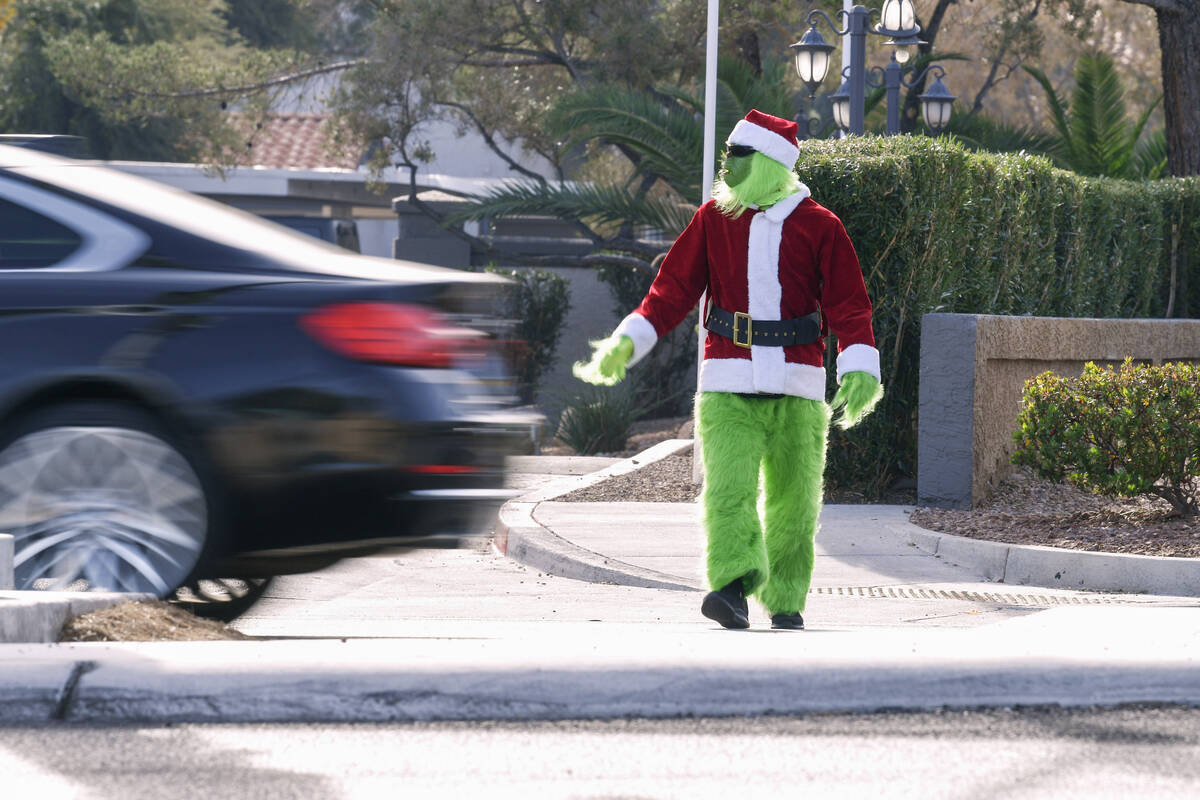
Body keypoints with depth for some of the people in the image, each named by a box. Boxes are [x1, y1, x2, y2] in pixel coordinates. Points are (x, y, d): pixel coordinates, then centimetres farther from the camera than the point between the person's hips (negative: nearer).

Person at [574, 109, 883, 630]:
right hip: (728, 385, 1)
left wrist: (859, 371, -13)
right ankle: (734, 586, -27)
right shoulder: (713, 219, 8)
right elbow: (673, 290, 10)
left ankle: (785, 601, 17)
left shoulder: (818, 227, 2)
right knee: (727, 487, -18)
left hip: (797, 389, 0)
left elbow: (849, 306, 1)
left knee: (793, 499, 4)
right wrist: (626, 344, -1)